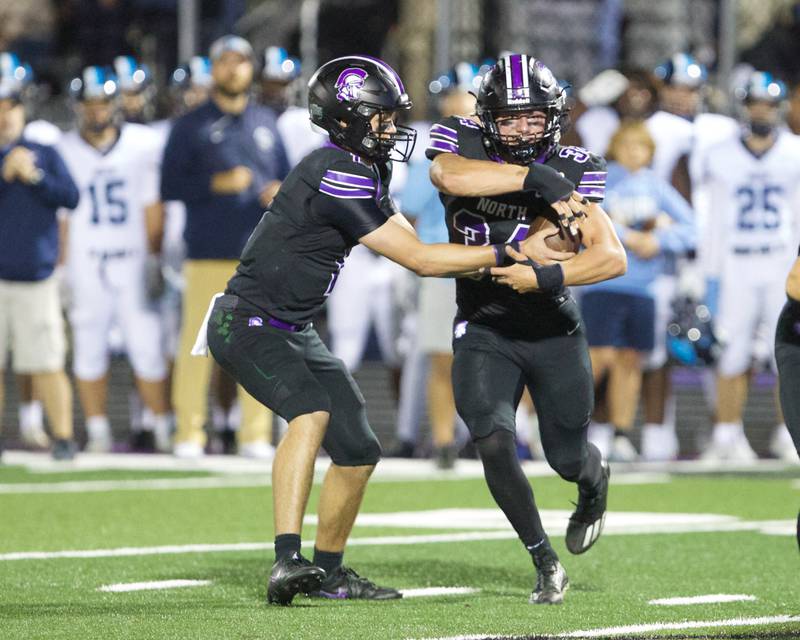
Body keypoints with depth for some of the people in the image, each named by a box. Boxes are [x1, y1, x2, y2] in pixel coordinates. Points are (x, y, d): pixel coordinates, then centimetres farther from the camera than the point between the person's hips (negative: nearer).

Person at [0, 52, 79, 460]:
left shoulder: (45, 154, 9)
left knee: (46, 363, -2)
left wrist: (35, 177, -11)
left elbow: (70, 197, -1)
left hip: (36, 276, 0)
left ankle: (63, 437, 2)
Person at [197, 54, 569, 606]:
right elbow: (417, 260, -22)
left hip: (295, 330, 10)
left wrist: (499, 267, -1)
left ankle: (328, 570, 25)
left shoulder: (364, 170, 8)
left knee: (358, 450, 9)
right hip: (248, 326, -10)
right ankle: (287, 560, -41)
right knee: (312, 412, -33)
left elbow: (412, 246, 10)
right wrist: (508, 254, -19)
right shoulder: (337, 177, -24)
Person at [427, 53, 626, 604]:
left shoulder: (571, 170, -12)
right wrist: (534, 177, -35)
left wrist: (544, 276, -35)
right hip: (484, 328, 0)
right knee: (493, 441, -20)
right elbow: (448, 176, -36)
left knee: (568, 458, 8)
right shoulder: (461, 142, -10)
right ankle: (546, 563, -3)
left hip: (554, 331, 0)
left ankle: (595, 483, 48)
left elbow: (613, 257, -20)